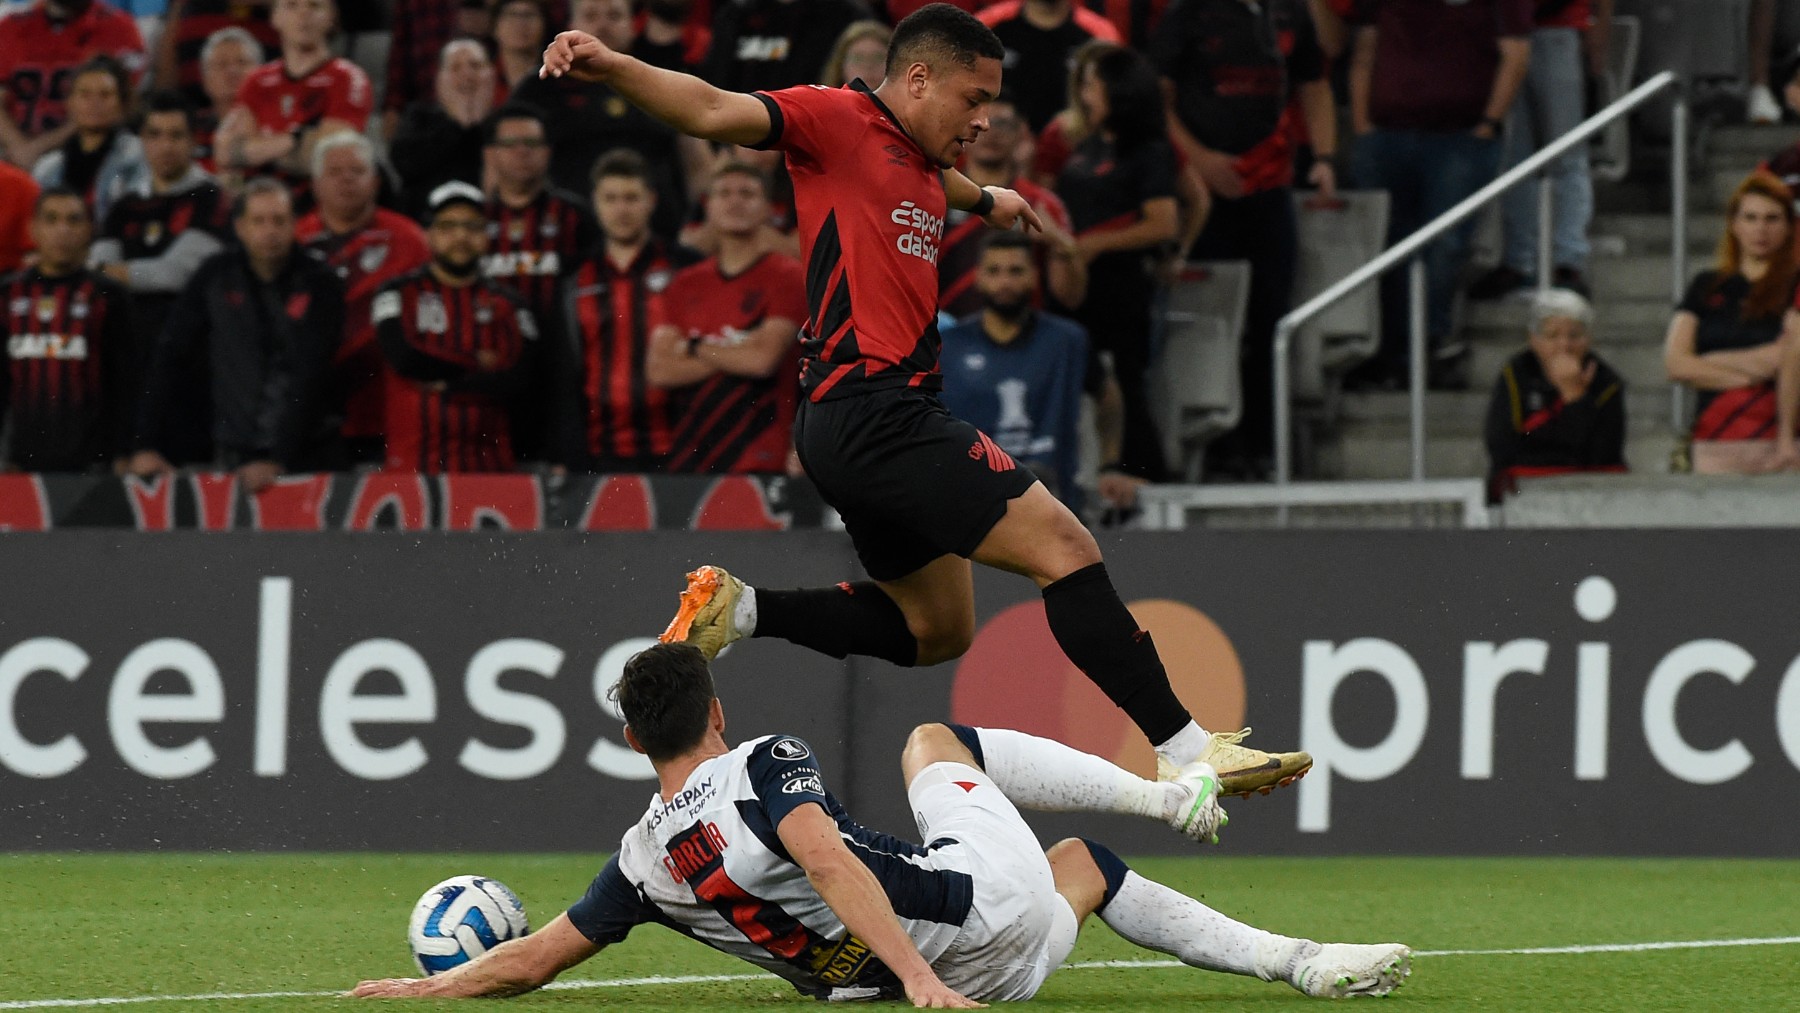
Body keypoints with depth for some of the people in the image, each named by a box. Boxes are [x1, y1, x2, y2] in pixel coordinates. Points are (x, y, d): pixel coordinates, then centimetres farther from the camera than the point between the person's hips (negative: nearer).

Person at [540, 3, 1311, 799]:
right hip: (870, 409, -11)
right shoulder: (838, 121, -6)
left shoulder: (921, 167, 20)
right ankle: (1187, 749, -15)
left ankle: (740, 609, 14)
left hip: (876, 426, 11)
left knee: (937, 629, 19)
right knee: (1064, 547, -13)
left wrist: (984, 200, 67)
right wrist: (609, 67, -34)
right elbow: (713, 113, -18)